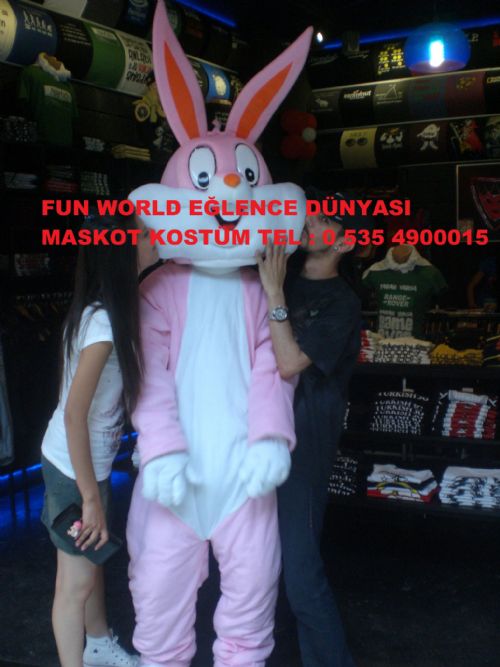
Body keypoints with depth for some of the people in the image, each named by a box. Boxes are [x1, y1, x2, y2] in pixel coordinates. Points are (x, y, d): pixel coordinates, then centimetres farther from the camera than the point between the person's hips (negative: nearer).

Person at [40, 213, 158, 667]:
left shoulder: (104, 309, 0)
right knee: (77, 582, 7)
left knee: (93, 560, 25)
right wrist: (90, 497, -22)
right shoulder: (105, 323, -27)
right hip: (74, 468, -9)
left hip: (89, 460, 9)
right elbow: (74, 413, -29)